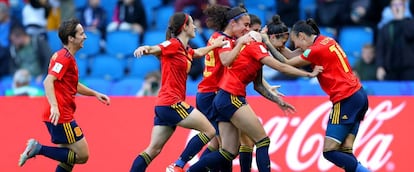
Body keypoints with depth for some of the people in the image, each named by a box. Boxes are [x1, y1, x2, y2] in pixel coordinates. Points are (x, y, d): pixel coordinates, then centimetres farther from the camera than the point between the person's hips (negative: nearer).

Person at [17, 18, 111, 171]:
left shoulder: (67, 57, 18)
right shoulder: (64, 58, -12)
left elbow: (74, 85, 31)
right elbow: (48, 82, -24)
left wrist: (95, 94, 24)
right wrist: (54, 106, -36)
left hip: (63, 117, 10)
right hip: (60, 118, -10)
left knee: (69, 157, 13)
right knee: (82, 156, -8)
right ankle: (38, 149, -10)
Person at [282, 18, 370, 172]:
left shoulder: (317, 50, -12)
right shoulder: (327, 41, 12)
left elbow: (287, 64, -4)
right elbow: (297, 56, 17)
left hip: (346, 100, -9)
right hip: (358, 95, 9)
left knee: (330, 151, -7)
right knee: (345, 151, 2)